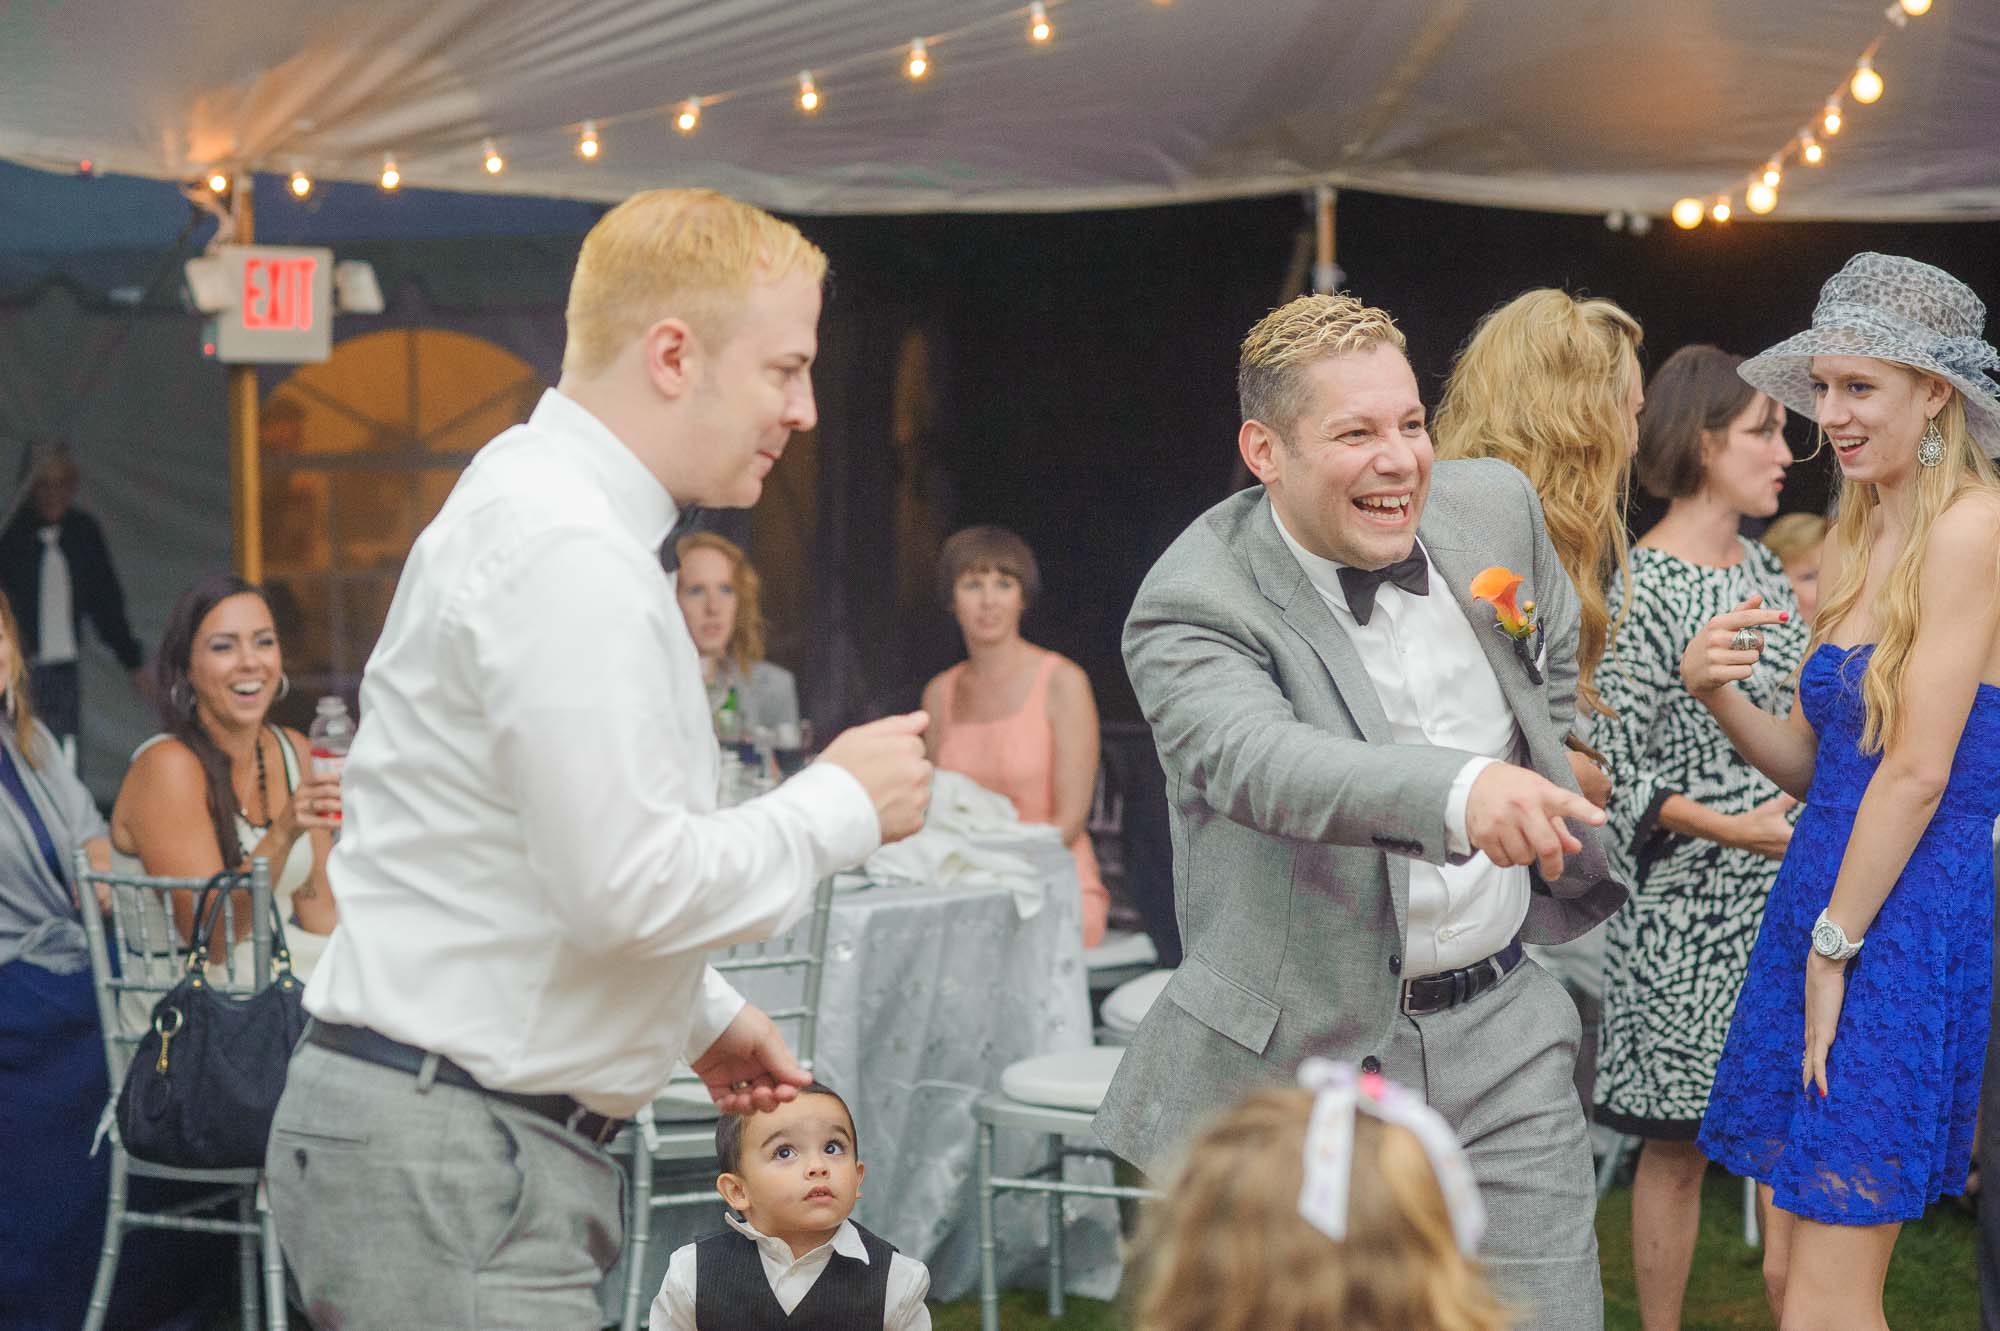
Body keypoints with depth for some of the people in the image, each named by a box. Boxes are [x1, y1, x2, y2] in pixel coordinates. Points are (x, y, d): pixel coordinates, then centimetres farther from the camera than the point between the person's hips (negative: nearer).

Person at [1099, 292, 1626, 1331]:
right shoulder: (1191, 609, -17)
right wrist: (1459, 790, -53)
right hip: (1295, 1062, -4)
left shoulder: (1493, 508, 2)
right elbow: (1261, 762, -37)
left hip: (1501, 1040, 4)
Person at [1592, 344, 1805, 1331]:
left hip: (1783, 905, 7)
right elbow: (1612, 769, -13)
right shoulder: (1644, 586, -11)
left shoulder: (1764, 568, 12)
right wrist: (1729, 829, -21)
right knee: (1678, 1146, 1)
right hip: (1689, 912, -7)